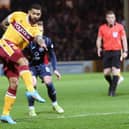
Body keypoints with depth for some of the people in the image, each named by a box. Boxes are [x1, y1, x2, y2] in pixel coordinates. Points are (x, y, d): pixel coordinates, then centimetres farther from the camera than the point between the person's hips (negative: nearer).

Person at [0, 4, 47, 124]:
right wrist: (13, 31, 4)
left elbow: (39, 38, -21)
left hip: (12, 57, 5)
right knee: (23, 61, -31)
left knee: (14, 84, 0)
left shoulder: (35, 30, 3)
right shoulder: (18, 16, 0)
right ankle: (31, 90, -46)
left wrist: (42, 43, -43)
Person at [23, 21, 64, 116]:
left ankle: (55, 105, 7)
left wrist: (55, 69, -6)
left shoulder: (47, 41, -15)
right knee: (33, 84, -22)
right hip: (31, 66, -2)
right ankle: (31, 109, -9)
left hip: (42, 65, 2)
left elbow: (52, 56, -2)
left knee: (49, 82, -16)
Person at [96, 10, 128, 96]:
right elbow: (99, 39, 11)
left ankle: (113, 90, -4)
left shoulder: (120, 27, 2)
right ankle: (111, 85, 29)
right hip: (106, 52, 2)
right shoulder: (102, 28, 5)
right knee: (106, 73, -1)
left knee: (115, 71, -12)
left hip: (117, 51, -2)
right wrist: (99, 48, -8)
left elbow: (124, 39, 6)